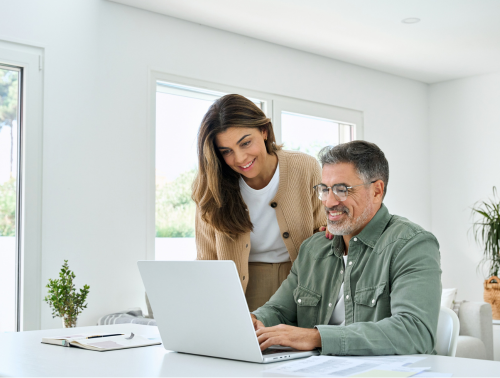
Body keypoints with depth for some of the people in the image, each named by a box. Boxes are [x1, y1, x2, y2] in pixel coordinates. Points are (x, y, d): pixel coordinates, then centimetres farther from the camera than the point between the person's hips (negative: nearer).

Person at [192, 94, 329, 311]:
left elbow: (322, 232, 8)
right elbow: (207, 263, -1)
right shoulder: (211, 190, -6)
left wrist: (331, 234, -15)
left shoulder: (306, 169, -6)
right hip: (245, 289, 0)